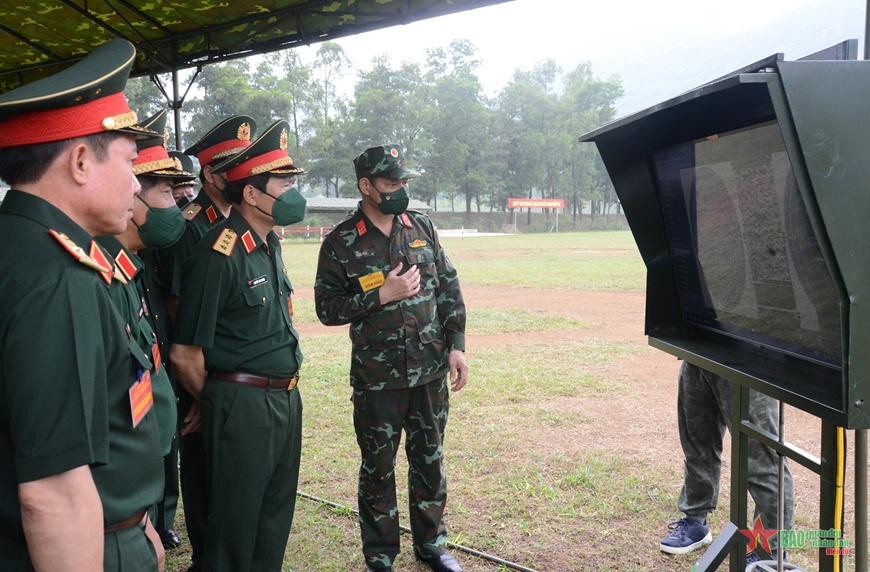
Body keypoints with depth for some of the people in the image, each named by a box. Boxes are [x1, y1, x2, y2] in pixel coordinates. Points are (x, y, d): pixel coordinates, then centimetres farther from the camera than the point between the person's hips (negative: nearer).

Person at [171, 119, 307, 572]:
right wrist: (215, 405, -2)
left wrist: (286, 390, 17)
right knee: (236, 524, 6)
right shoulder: (219, 255, -18)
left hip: (286, 398, 8)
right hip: (242, 405, -8)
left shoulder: (270, 245, 9)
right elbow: (185, 353, -17)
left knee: (275, 521, 20)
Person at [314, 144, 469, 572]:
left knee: (430, 460, 15)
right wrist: (382, 296, -18)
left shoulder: (422, 228, 3)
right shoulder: (340, 244, -8)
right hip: (377, 378, -3)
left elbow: (448, 288, 7)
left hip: (430, 372, 3)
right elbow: (327, 308, -9)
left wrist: (456, 344, 0)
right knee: (378, 468, 9)